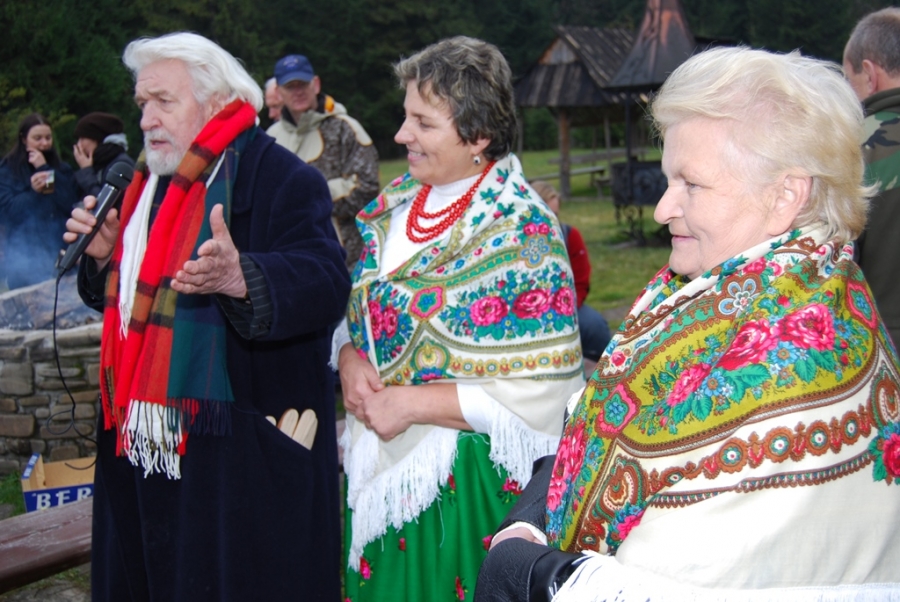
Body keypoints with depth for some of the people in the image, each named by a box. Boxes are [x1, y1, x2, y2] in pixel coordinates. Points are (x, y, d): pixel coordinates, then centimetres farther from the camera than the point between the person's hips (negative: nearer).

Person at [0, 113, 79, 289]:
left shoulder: (60, 168, 14)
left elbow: (71, 205, -2)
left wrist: (45, 169, -5)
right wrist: (33, 192, -19)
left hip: (60, 253, 2)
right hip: (25, 255, -2)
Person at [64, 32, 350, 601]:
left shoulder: (280, 178, -12)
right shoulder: (152, 181, 15)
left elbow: (326, 284, -25)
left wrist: (240, 277, -42)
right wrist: (104, 256, 4)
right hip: (145, 442, 8)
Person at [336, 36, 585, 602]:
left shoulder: (521, 231, -16)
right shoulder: (397, 200, 5)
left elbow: (540, 388, -20)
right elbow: (357, 304, 16)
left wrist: (412, 403, -20)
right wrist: (349, 358, -6)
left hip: (466, 478, -6)